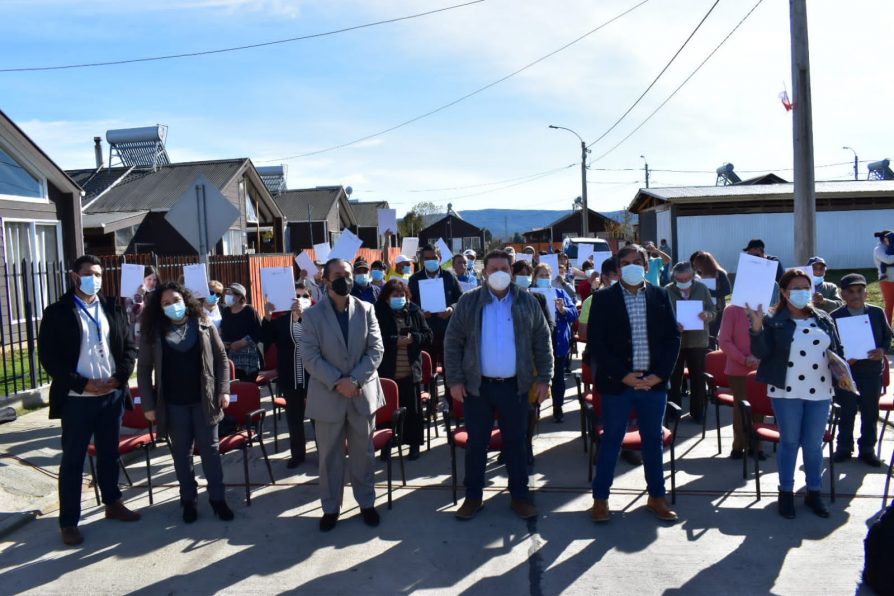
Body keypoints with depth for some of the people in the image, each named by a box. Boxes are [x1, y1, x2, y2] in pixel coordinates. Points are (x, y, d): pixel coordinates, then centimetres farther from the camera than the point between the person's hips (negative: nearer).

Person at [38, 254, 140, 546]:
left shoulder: (113, 309, 8)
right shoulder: (57, 312, -4)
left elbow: (129, 346, 8)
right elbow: (48, 357, -9)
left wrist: (118, 378, -7)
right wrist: (82, 384, -15)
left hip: (112, 394, 4)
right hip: (77, 398, -4)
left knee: (109, 453, 16)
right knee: (73, 460, 4)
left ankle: (113, 503, 31)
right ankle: (68, 522, 12)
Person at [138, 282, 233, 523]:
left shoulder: (204, 325, 0)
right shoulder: (152, 333, -1)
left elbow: (221, 358, 4)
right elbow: (144, 369, 1)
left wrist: (223, 390, -4)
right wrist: (148, 404, -4)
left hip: (204, 399, 0)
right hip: (173, 403, 0)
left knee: (209, 449, 6)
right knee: (181, 453, 10)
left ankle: (217, 497, 16)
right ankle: (188, 499, 22)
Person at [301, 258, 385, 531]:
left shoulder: (366, 310, 2)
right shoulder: (312, 315, -3)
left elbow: (376, 350, -3)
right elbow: (310, 357, -9)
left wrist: (354, 380, -15)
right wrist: (337, 382, -18)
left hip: (362, 394, 1)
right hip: (328, 396, -1)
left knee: (363, 453, 12)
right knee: (329, 455, 9)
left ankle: (366, 503, 28)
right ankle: (331, 507, 24)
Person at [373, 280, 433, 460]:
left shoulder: (415, 312, 4)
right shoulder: (379, 313, -4)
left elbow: (428, 336, 7)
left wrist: (413, 338, -11)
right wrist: (395, 341, -18)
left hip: (410, 371, 2)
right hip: (387, 372, -2)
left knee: (413, 410, 8)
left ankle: (414, 443, 21)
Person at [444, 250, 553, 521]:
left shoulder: (527, 302, 2)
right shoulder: (468, 302, -2)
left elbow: (542, 341, 5)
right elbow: (452, 342, -1)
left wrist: (544, 378, -1)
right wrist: (454, 380, -6)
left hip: (515, 385, 1)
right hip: (477, 385, 0)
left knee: (515, 442, 11)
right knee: (476, 443, 9)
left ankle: (520, 495, 24)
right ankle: (473, 496, 22)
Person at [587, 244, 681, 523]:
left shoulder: (660, 296, 5)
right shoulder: (603, 298, -3)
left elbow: (673, 337, 5)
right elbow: (595, 342, -7)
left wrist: (660, 374, -7)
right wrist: (623, 375, -13)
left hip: (654, 382, 3)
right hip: (617, 383, -2)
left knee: (654, 440, 13)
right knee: (611, 441, 6)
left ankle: (656, 496, 26)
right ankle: (600, 498, 16)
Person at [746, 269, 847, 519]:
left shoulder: (824, 320, 10)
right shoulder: (774, 322, -2)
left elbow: (837, 351, 15)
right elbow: (760, 352, -11)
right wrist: (757, 327, -25)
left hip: (820, 392, 3)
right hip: (787, 392, -3)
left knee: (814, 444, 10)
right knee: (789, 442, 6)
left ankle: (814, 492, 23)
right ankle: (786, 493, 17)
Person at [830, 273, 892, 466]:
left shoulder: (877, 313, 2)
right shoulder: (835, 316, -5)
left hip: (872, 371, 2)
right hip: (846, 372, -2)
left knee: (870, 412, 11)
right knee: (847, 412, 7)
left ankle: (867, 449, 26)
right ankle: (844, 448, 23)